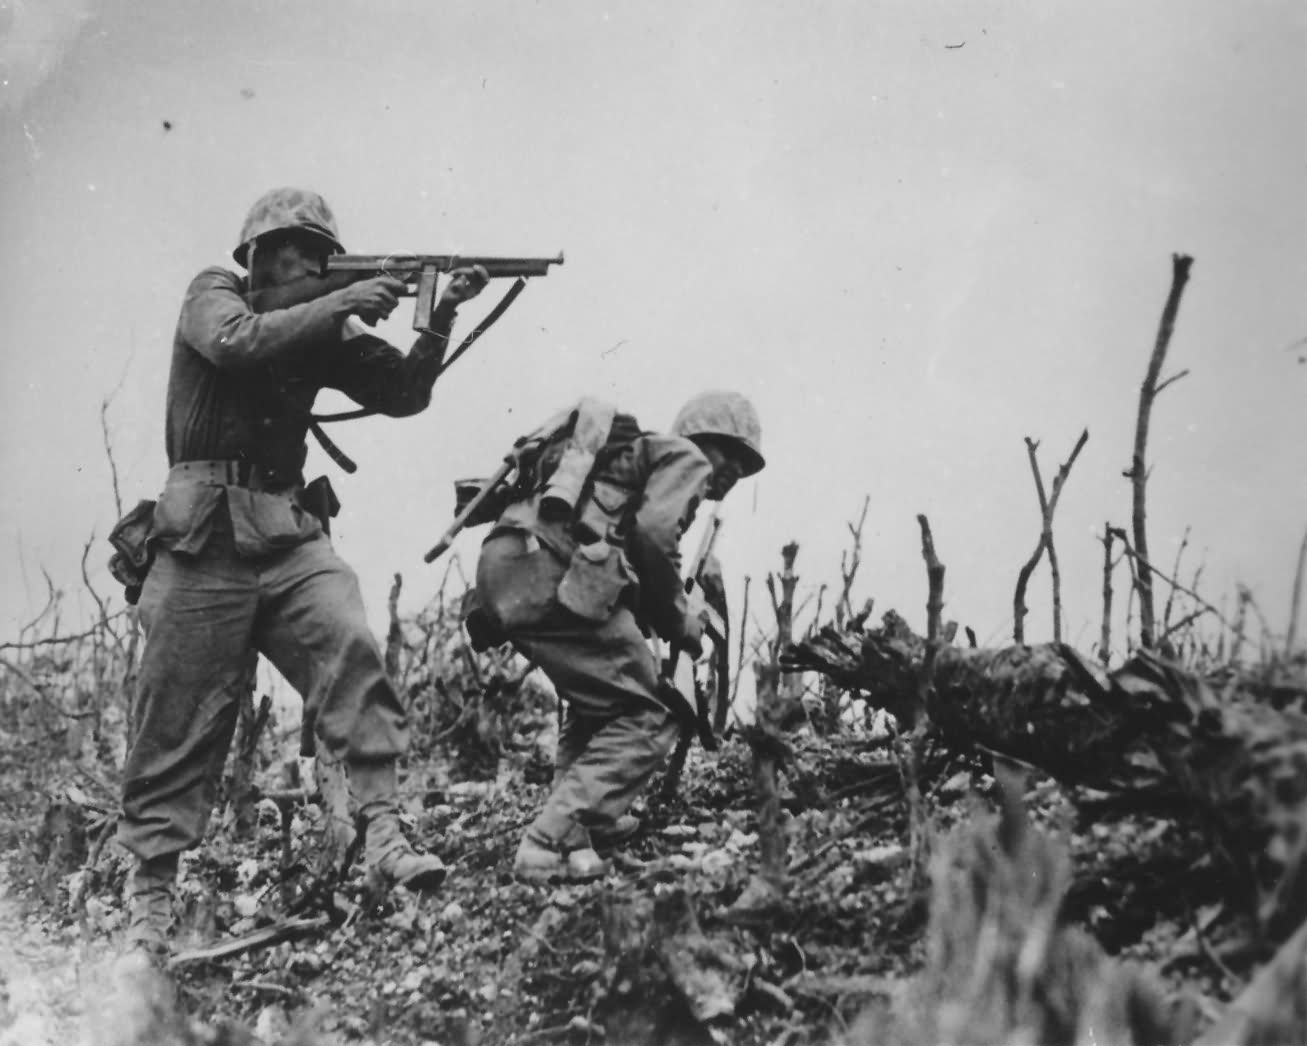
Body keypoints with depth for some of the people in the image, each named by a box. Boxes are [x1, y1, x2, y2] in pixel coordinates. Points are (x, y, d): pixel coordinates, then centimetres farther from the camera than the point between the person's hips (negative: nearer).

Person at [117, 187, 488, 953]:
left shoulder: (322, 332, 14)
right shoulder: (213, 295, 2)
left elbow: (403, 394, 7)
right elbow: (239, 343, -21)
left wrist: (442, 320, -6)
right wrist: (343, 305, -22)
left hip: (291, 532, 4)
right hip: (206, 537, -4)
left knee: (353, 653, -20)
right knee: (180, 722, 0)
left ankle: (385, 832, -20)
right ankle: (150, 895, 11)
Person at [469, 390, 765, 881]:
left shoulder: (630, 452, 37)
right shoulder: (687, 456, 11)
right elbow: (653, 535, -8)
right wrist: (683, 621, 4)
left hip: (502, 564, 9)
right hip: (555, 576, -9)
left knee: (597, 695, 30)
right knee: (647, 719, -1)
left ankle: (585, 819, 29)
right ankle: (553, 844, -10)